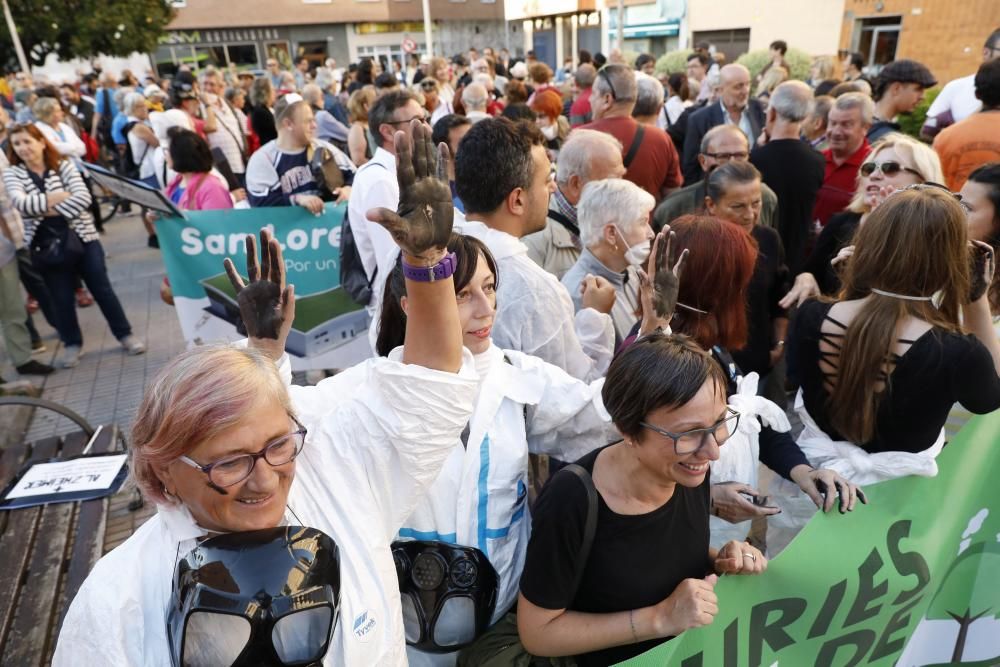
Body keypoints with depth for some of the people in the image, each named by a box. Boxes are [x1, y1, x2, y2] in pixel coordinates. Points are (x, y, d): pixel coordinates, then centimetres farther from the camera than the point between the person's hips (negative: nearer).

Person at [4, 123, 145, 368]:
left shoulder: (64, 166, 0)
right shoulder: (12, 174, 3)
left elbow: (83, 197, -13)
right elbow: (21, 203, -14)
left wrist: (52, 211, -18)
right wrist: (56, 197, -14)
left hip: (82, 237, -1)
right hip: (45, 245, 1)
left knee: (102, 289, 4)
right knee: (61, 297, 9)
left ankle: (125, 334, 16)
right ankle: (72, 343, 24)